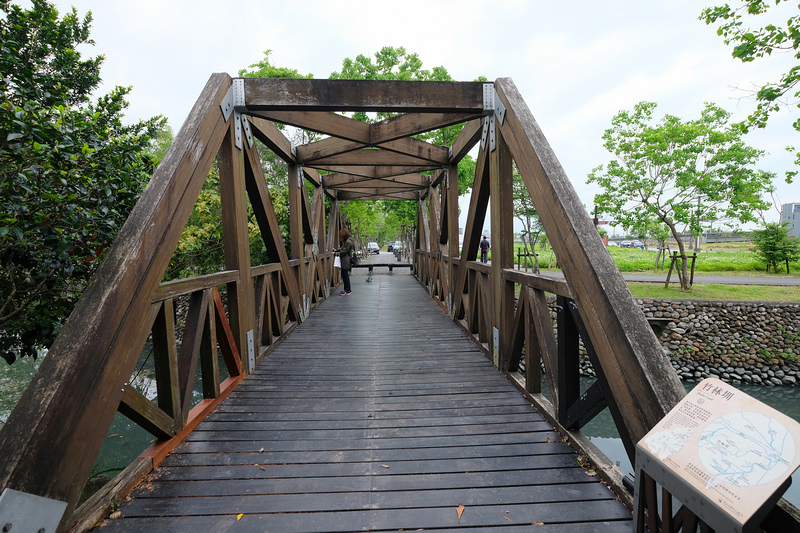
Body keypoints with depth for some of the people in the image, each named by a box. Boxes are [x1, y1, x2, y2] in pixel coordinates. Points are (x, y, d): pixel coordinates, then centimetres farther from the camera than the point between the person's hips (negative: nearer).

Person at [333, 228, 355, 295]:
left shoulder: (348, 242, -17)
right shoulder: (346, 241, 14)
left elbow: (344, 251, -17)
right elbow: (342, 248, 23)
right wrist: (336, 249, 10)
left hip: (346, 262, -10)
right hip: (345, 262, 10)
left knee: (345, 275, -5)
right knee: (344, 275, 14)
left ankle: (348, 290, 3)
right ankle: (346, 289, 23)